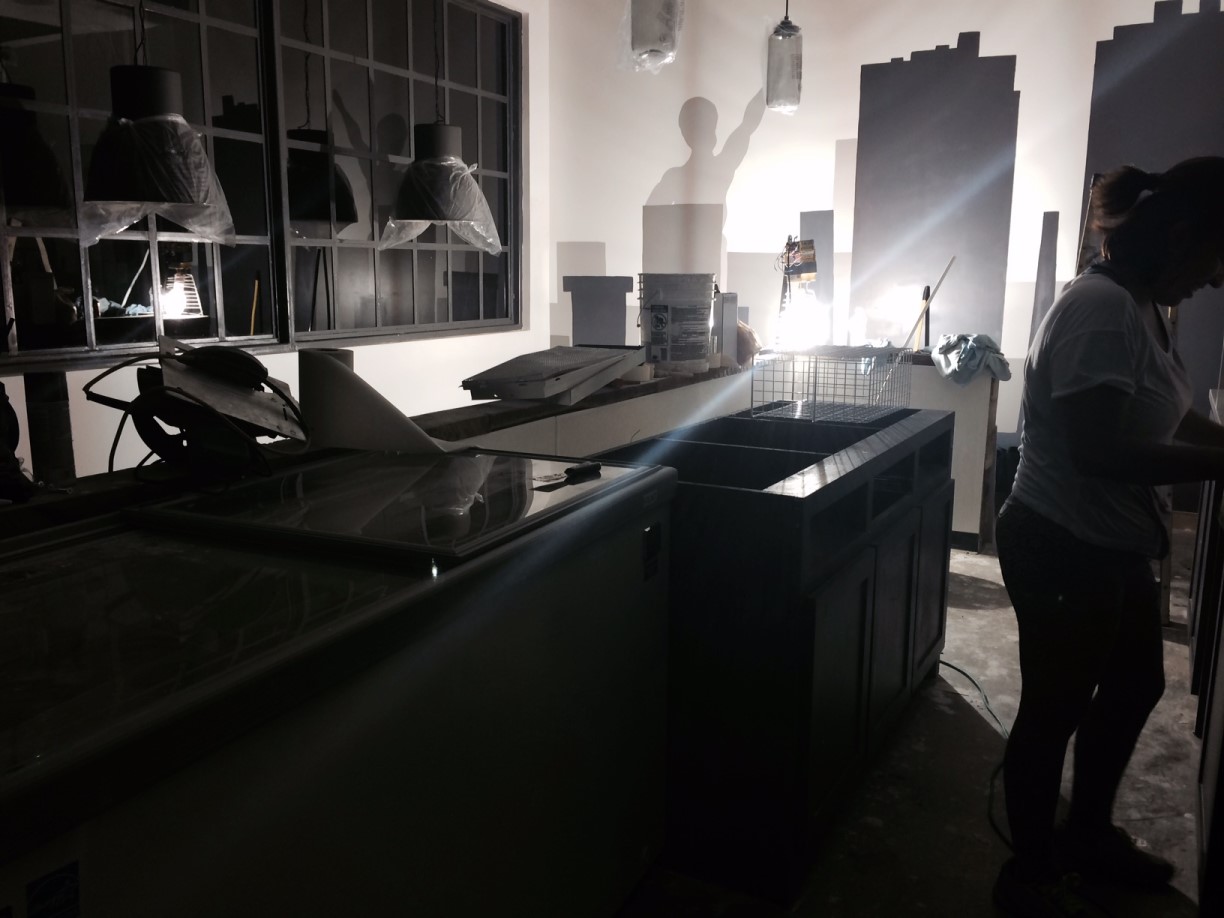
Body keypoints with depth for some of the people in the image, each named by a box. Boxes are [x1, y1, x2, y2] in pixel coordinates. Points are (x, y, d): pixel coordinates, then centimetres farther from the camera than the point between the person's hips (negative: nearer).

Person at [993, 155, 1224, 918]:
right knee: (1055, 707, 5)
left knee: (1136, 686, 24)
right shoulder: (1100, 308, -23)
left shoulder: (1143, 309, 8)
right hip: (1064, 548, -10)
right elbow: (1100, 450, -29)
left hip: (1113, 547, 10)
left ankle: (1088, 834, 45)